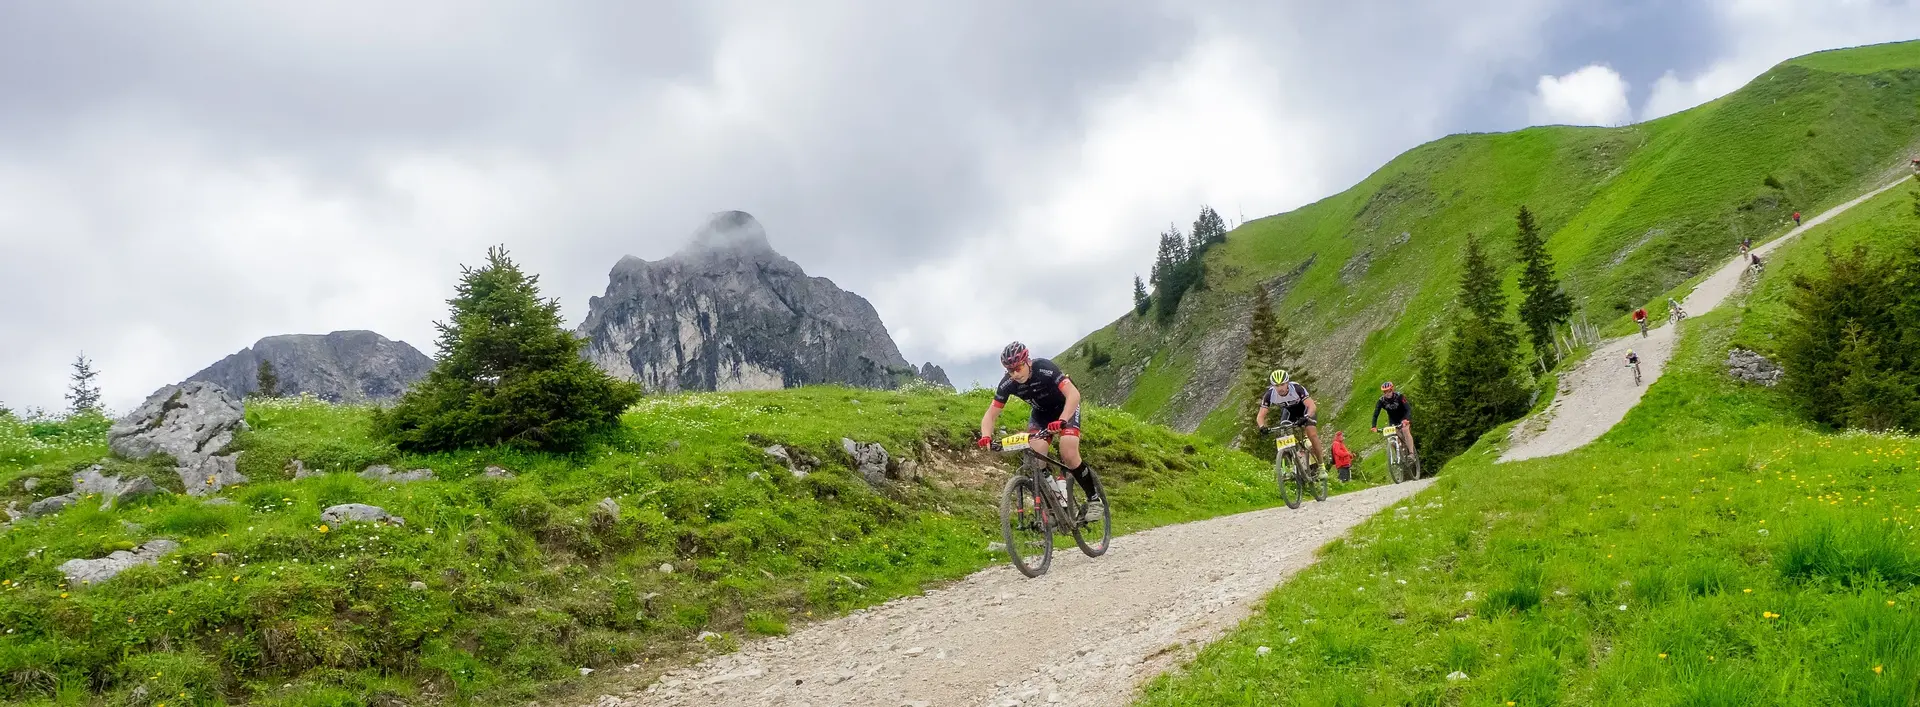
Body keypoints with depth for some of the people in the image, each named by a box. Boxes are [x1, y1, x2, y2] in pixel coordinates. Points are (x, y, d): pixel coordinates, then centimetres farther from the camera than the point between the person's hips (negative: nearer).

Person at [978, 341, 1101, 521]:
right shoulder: (1008, 384, -22)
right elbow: (990, 415, -18)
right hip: (1041, 412, 4)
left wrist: (1061, 421, -59)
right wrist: (986, 436, -40)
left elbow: (1073, 394, -44)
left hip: (1065, 408, -4)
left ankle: (1093, 498, -3)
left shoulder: (1045, 369, -35)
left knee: (1069, 455, -23)